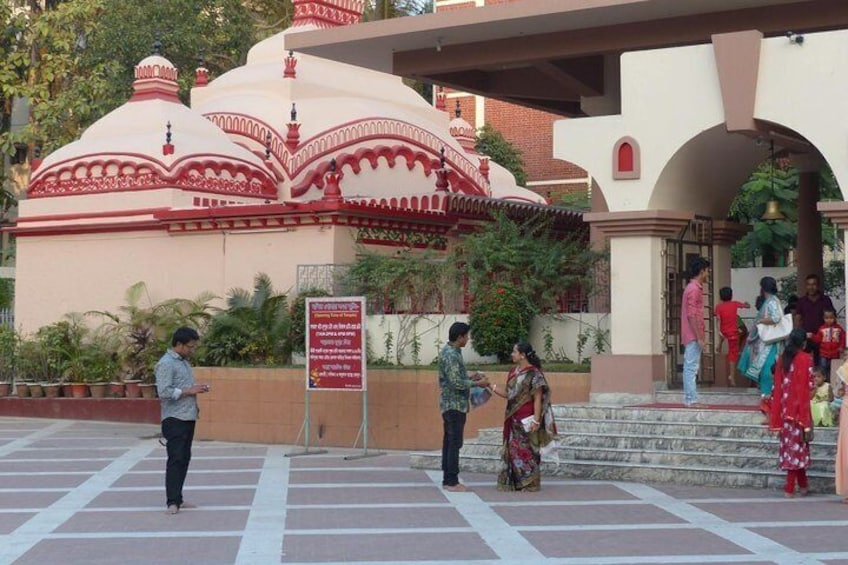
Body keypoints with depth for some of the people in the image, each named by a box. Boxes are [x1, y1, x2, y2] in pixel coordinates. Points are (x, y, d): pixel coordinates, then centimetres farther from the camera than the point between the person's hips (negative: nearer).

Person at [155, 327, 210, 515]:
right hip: (174, 420, -9)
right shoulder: (166, 364, -13)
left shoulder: (184, 362, 16)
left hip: (188, 418, 9)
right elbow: (164, 392, -22)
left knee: (184, 459, 11)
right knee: (175, 459, -10)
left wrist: (198, 389, 8)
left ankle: (178, 498, 16)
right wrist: (189, 391, -19)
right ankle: (172, 502, -10)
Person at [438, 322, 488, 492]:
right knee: (455, 443, -8)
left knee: (449, 441, 11)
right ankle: (452, 481, -6)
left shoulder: (448, 351, 14)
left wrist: (472, 378, 15)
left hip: (449, 404, 10)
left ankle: (448, 479, 15)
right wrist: (477, 383, -14)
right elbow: (456, 383, -23)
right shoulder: (452, 355, -18)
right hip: (455, 404, -10)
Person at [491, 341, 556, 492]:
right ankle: (513, 482, 15)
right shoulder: (514, 372, 12)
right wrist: (494, 390, 6)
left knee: (525, 451, -3)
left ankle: (529, 483, 6)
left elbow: (538, 399, -13)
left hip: (526, 420, -8)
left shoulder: (533, 373, -11)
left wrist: (536, 421, -18)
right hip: (513, 419, 8)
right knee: (512, 450, 8)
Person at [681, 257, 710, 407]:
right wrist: (699, 337, -20)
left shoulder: (695, 288, 17)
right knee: (691, 367, -9)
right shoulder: (694, 289, -14)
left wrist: (701, 334, 21)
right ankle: (692, 400, -8)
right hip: (693, 336, -10)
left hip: (692, 336, 10)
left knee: (690, 367, 9)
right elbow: (691, 315, -19)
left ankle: (689, 399, 12)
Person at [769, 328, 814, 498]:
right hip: (799, 408, -5)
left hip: (785, 408, 5)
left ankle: (802, 485, 19)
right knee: (797, 446, 2)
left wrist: (777, 416, 10)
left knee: (791, 445, 12)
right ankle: (790, 488, 0)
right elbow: (807, 387, -12)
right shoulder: (806, 359, -9)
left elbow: (778, 386, 6)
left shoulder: (783, 358, 5)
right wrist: (806, 418, -8)